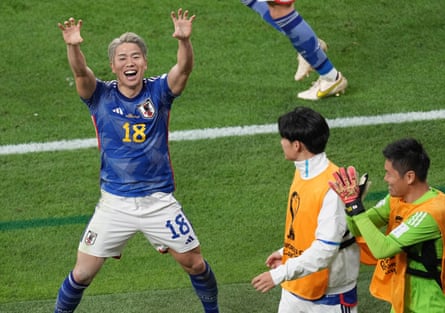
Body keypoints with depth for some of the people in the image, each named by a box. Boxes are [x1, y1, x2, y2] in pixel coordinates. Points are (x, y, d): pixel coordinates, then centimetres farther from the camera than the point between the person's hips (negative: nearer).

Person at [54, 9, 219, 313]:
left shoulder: (159, 91, -3)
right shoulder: (101, 95, -4)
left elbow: (184, 67, -21)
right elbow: (80, 71, -23)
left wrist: (184, 39, -43)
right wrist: (73, 46, -45)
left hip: (159, 201, 0)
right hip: (115, 204, 0)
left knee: (194, 263, 9)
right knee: (83, 273, 1)